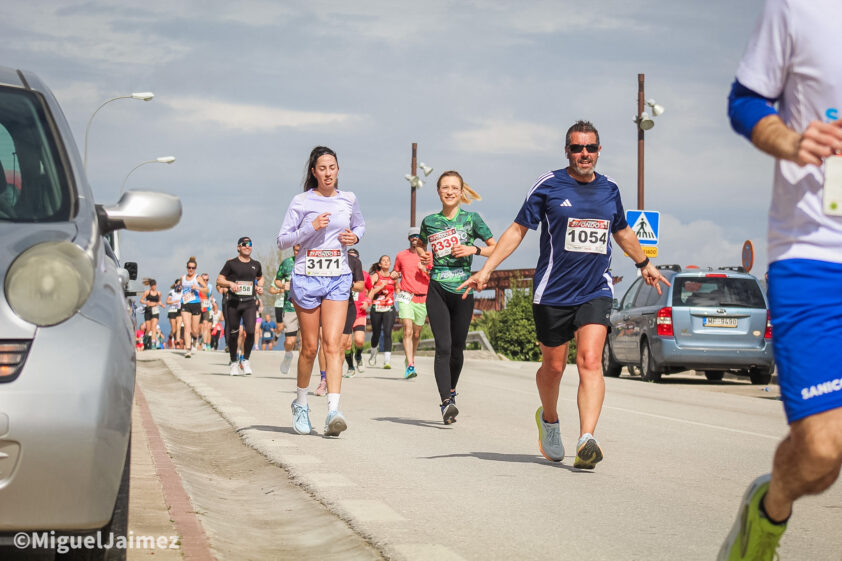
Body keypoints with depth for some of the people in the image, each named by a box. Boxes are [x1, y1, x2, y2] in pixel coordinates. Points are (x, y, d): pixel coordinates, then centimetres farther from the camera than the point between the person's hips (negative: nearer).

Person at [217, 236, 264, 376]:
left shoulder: (256, 265, 11)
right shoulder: (231, 263, 1)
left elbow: (260, 277, 31)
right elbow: (219, 280, 3)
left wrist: (260, 287, 11)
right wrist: (230, 283, -16)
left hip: (249, 303, 2)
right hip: (233, 302, -2)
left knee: (250, 331, -14)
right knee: (233, 334, 5)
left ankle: (246, 360, 5)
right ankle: (233, 362, 23)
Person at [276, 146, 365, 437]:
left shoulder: (348, 200, 7)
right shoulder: (301, 202, -1)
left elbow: (360, 225, 25)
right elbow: (282, 241, 0)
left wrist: (355, 236, 2)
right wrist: (311, 228, -15)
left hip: (338, 279, 1)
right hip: (306, 277, -1)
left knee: (333, 344, -12)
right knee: (309, 347, 5)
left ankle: (333, 412, -20)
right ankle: (301, 404, 27)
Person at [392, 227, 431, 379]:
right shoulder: (401, 256, 10)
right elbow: (395, 272, 23)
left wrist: (426, 270, -16)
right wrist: (394, 275, -1)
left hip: (422, 299, 1)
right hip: (406, 297, -1)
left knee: (417, 334, 9)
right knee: (408, 331, -16)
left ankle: (410, 360, 31)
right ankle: (410, 366, -22)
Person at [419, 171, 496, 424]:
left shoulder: (472, 218, 2)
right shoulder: (430, 221, 7)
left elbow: (495, 248, 7)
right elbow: (420, 245, 26)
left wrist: (473, 249, -10)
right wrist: (421, 254, 4)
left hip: (463, 291, 0)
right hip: (437, 290, 0)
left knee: (457, 348, 9)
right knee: (443, 347, -13)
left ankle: (451, 391, 35)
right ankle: (446, 403, -21)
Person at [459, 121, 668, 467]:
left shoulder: (609, 189, 10)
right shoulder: (548, 185, -2)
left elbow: (622, 232, 28)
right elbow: (518, 230, 3)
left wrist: (645, 264, 40)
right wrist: (486, 269, -5)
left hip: (596, 291, 2)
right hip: (553, 292, -2)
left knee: (590, 361, -15)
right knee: (553, 366, 8)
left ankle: (586, 441, -24)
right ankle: (548, 420, 39)